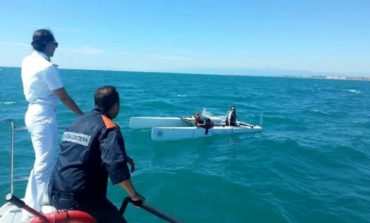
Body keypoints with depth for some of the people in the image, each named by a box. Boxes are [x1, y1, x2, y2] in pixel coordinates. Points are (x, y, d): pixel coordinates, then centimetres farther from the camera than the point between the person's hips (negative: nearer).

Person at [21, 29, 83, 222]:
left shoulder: (27, 61, 9)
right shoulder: (47, 67, -18)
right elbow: (64, 98, -16)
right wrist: (83, 116, -9)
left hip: (33, 113, 10)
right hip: (44, 116, -10)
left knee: (41, 161, 21)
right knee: (44, 164, -2)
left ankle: (31, 202, 36)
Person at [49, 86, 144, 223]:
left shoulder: (78, 122, 11)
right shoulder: (109, 129, -13)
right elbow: (116, 167, -22)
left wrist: (123, 157, 25)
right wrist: (133, 195, -10)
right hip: (78, 198, -8)